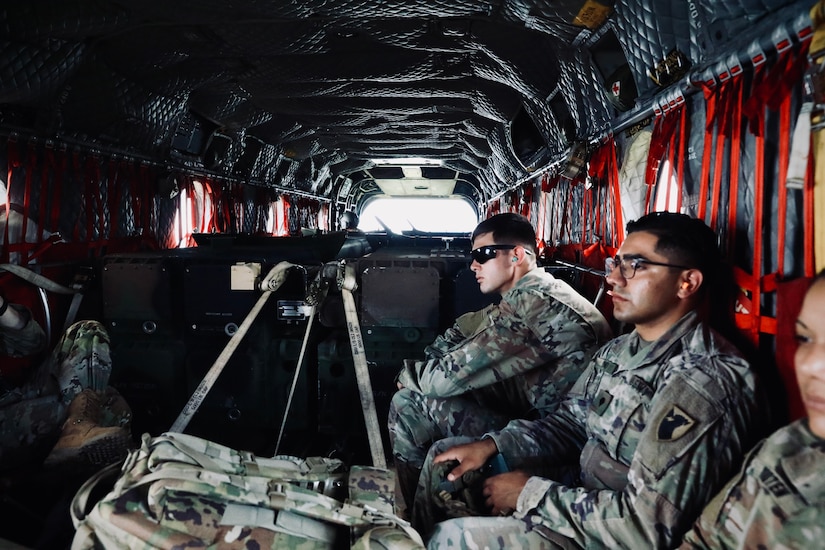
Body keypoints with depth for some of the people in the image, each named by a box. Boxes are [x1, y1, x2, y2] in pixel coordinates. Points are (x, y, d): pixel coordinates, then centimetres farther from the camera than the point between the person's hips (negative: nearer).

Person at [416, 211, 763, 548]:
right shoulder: (619, 350, 3)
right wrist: (493, 444, -3)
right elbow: (570, 422, 12)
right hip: (583, 495, 9)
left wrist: (531, 493, -21)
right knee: (447, 461, 11)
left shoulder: (702, 383, -27)